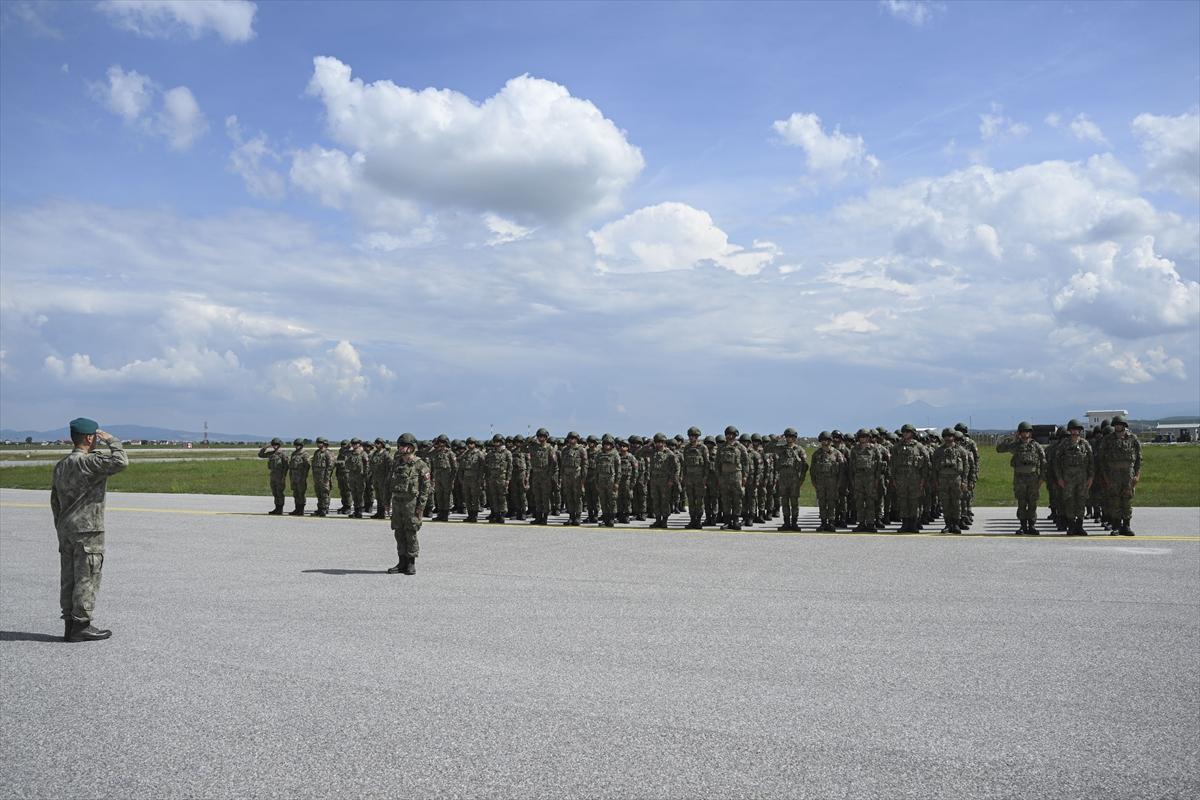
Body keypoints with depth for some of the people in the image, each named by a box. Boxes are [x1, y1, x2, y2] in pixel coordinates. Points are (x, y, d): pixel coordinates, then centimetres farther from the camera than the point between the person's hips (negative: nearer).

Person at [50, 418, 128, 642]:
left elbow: (54, 499, 18)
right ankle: (81, 626, 0)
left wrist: (60, 527, 23)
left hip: (65, 530, 9)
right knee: (87, 578, -3)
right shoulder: (89, 462, -15)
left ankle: (69, 624, 16)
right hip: (87, 530, -9)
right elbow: (120, 462, -27)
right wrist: (111, 440, -11)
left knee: (68, 578, 11)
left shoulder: (61, 465, 13)